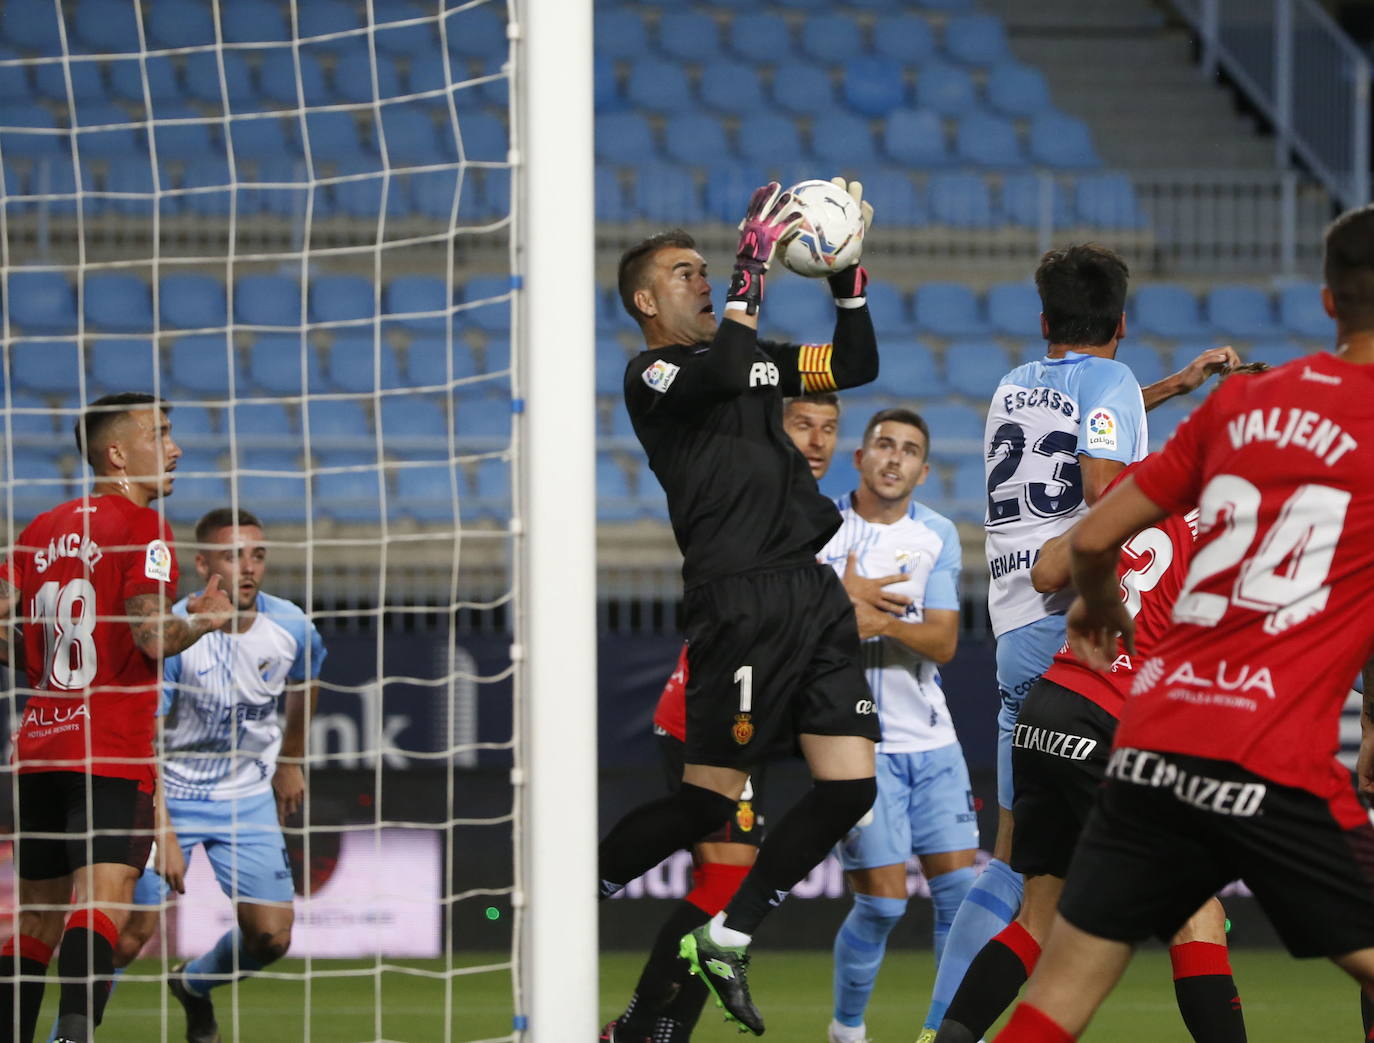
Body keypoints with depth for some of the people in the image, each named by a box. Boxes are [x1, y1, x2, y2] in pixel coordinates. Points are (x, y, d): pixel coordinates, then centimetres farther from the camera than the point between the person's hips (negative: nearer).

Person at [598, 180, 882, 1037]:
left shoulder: (751, 356, 23)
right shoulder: (651, 376, -2)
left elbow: (856, 364, 24)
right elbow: (721, 373, -23)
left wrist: (847, 274, 12)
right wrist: (754, 264, -18)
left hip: (814, 594, 8)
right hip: (743, 602, -8)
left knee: (850, 786, 0)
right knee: (711, 797, -10)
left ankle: (728, 937, 10)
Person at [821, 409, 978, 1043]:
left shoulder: (937, 536, 5)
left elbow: (944, 641, -5)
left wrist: (882, 621, -21)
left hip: (931, 740, 3)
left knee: (959, 886, -3)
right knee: (882, 901, -8)